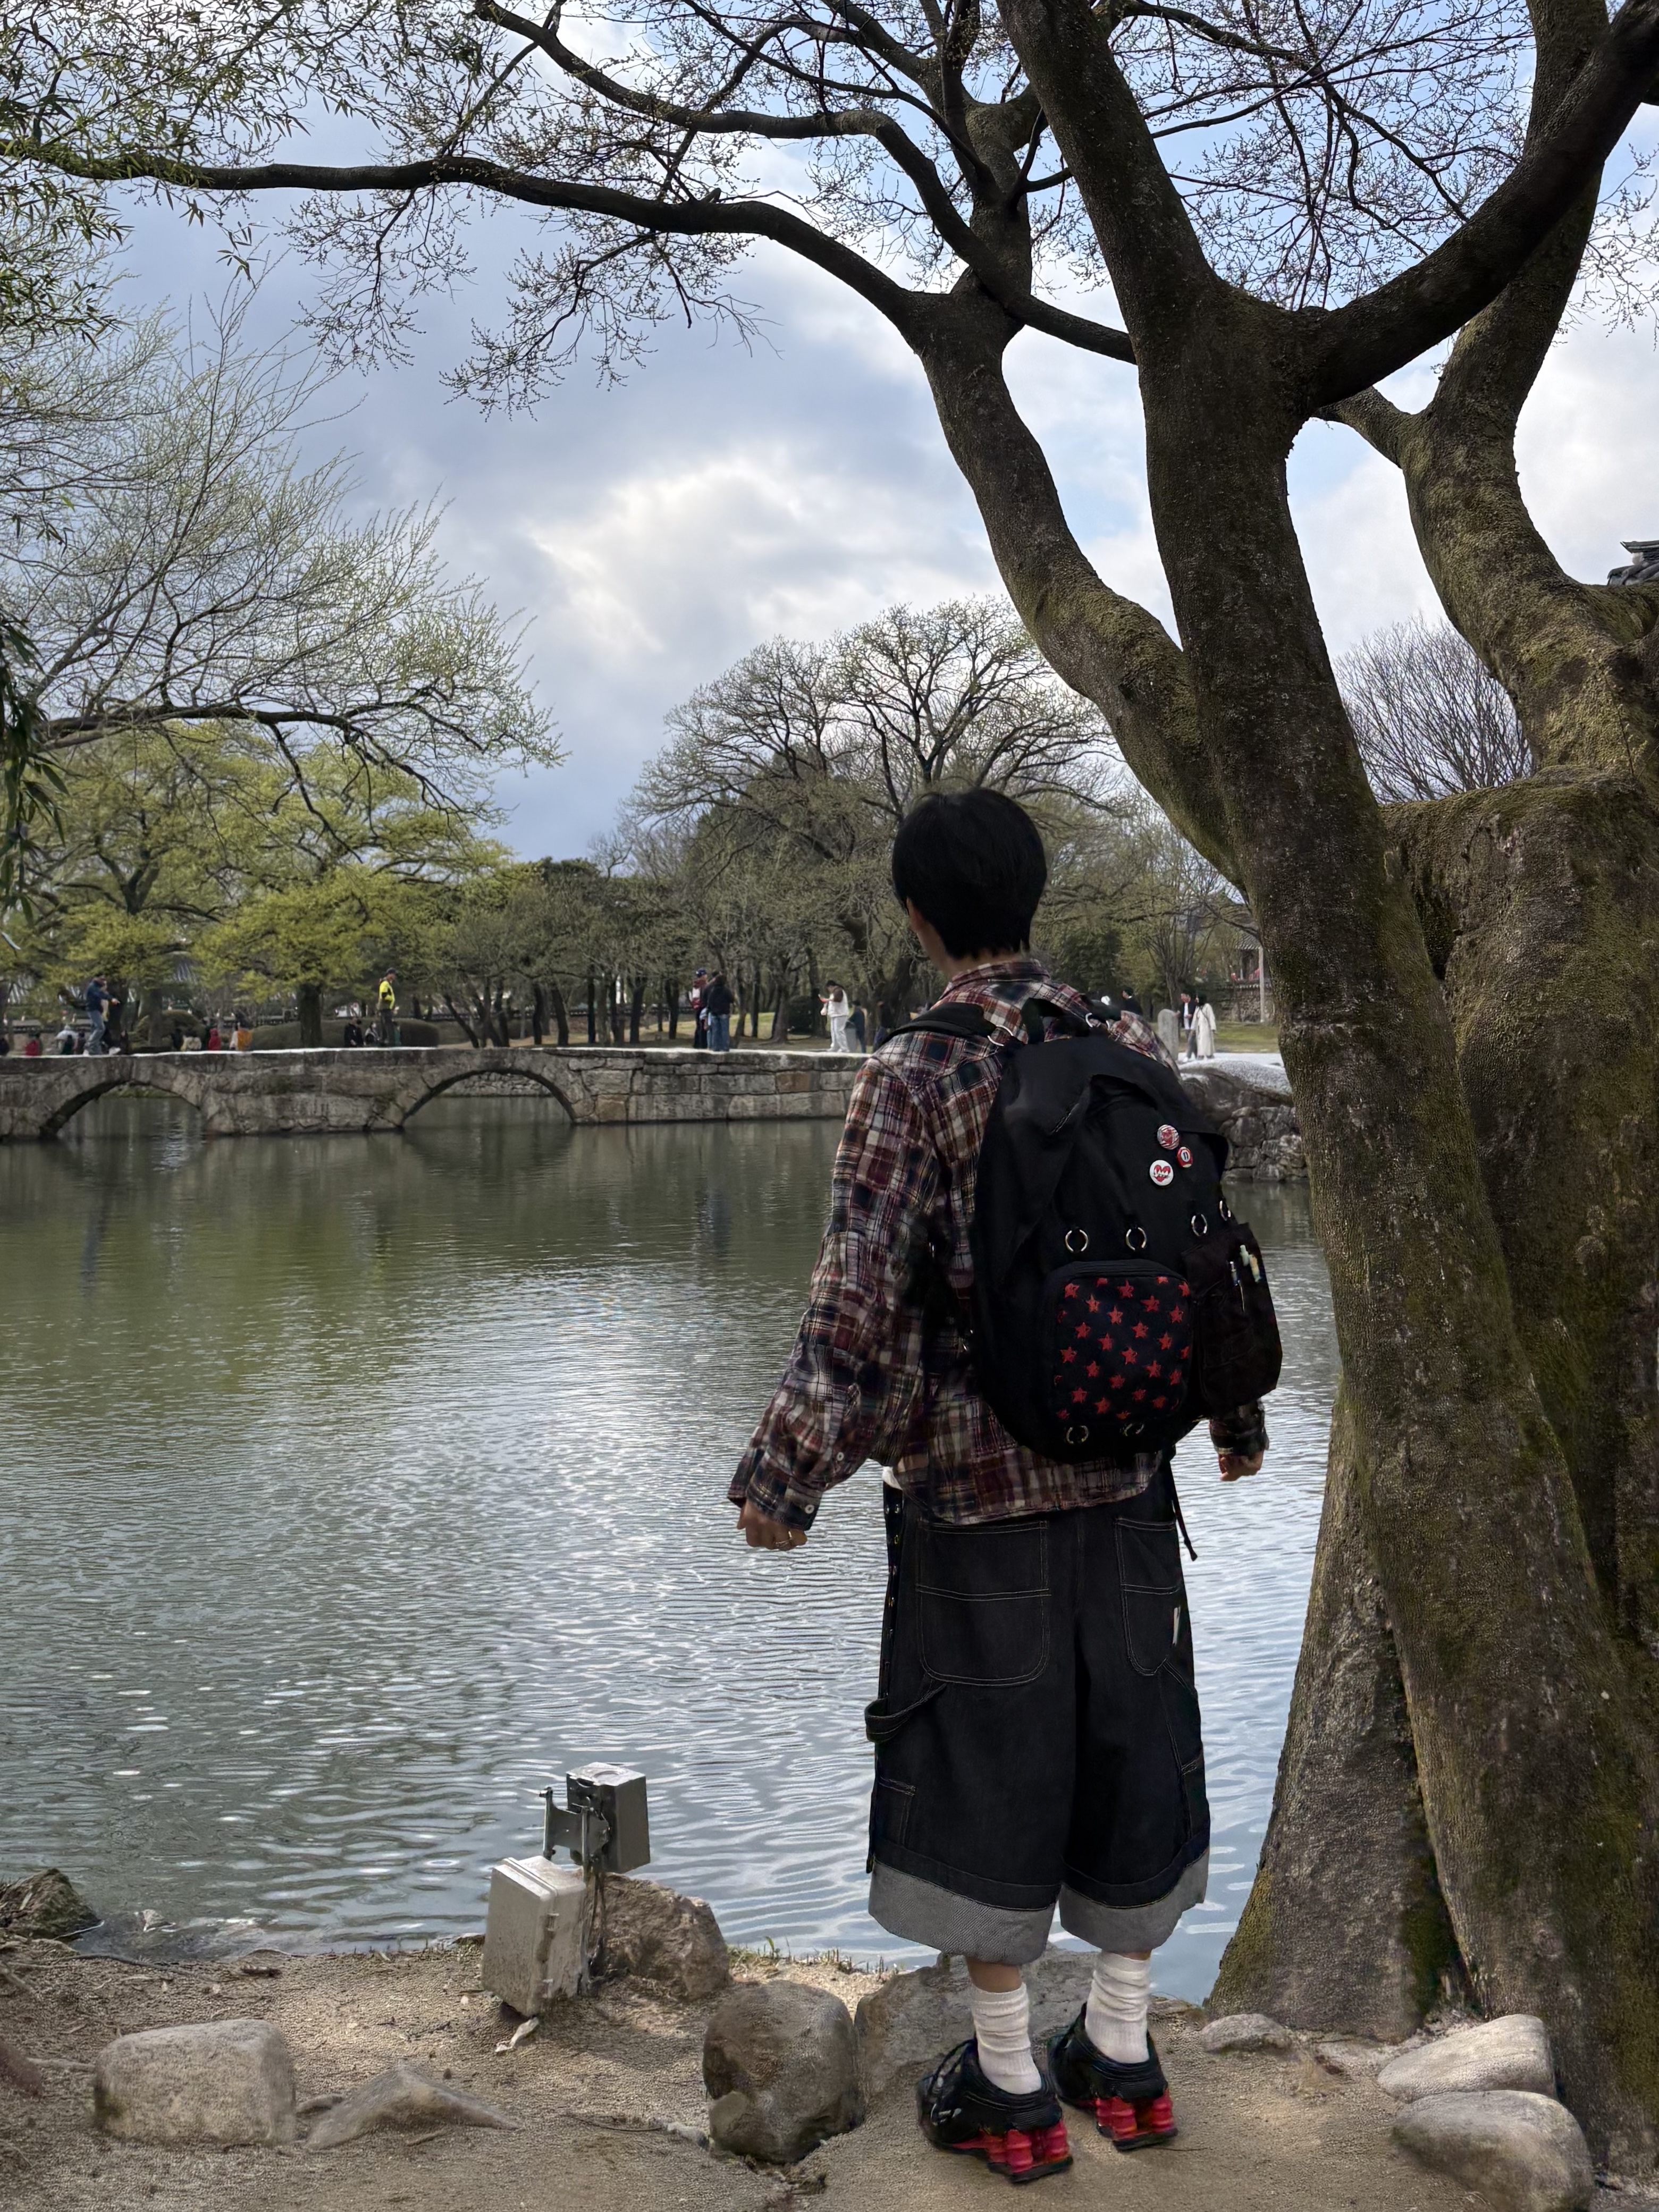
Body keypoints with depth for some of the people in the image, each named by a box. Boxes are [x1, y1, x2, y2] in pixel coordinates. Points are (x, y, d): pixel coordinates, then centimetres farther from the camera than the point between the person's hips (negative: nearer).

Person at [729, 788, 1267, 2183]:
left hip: (973, 1491, -5)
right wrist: (1235, 1411, 21)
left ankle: (1010, 2089, 21)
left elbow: (859, 1297, -18)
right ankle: (1124, 2058, 30)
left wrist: (787, 1480, -12)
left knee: (983, 1767, 8)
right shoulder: (1135, 1051, 2)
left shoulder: (916, 1079, -13)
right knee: (1127, 1752, 16)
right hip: (1125, 1477, 5)